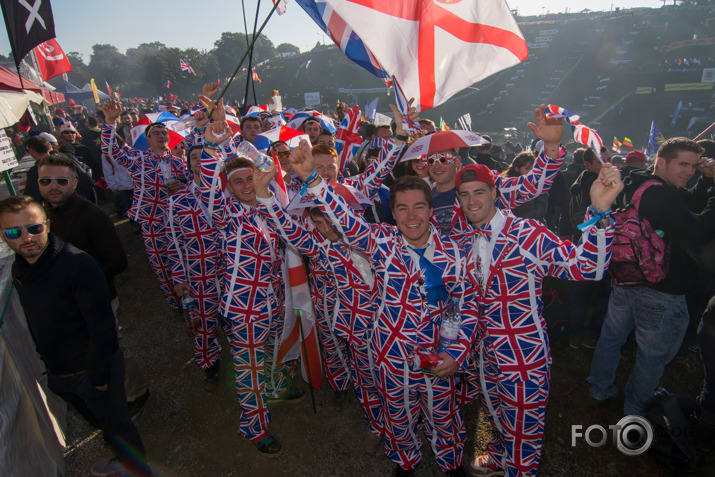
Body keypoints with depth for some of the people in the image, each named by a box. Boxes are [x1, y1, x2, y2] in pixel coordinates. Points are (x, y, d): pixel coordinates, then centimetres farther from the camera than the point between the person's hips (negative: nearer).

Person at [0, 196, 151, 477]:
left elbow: (102, 328, -26)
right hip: (58, 375, 8)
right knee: (99, 420, 27)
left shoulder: (79, 266, -29)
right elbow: (37, 325, 11)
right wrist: (48, 364, 15)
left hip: (92, 370, -7)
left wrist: (99, 377, -20)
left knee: (115, 424, 13)